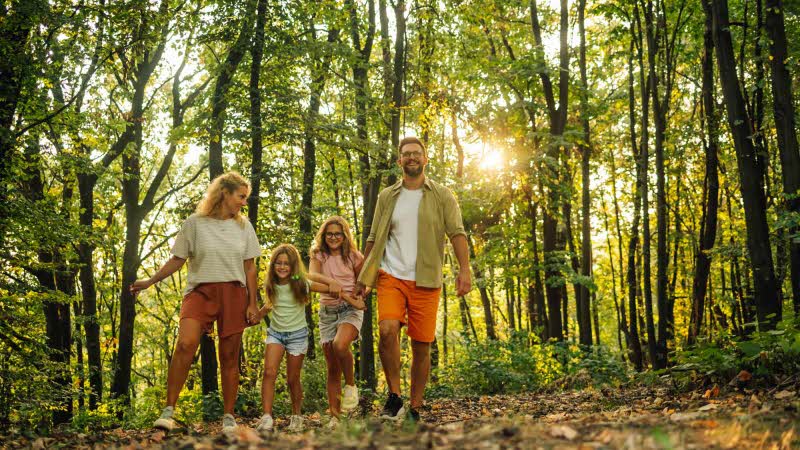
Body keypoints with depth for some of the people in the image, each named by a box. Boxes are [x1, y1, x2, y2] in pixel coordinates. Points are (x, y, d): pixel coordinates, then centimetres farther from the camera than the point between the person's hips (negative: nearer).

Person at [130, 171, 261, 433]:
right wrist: (150, 281, 3)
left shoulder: (243, 226, 10)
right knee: (185, 343, -24)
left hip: (233, 294, 2)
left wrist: (253, 304, 5)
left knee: (229, 357, 1)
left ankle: (228, 417, 11)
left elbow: (250, 268, 10)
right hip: (200, 291, -2)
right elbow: (178, 260, 9)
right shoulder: (195, 223, 3)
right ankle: (169, 410, -20)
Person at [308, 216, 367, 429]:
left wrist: (357, 296, -10)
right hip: (327, 311, 3)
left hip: (350, 309, -2)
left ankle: (351, 385, -9)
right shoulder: (318, 256, 6)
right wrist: (330, 281, -34)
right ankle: (334, 417, 4)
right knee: (332, 368, 1)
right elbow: (312, 275, -14)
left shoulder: (354, 257, 3)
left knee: (340, 345, -33)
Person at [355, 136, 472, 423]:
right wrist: (362, 278, 10)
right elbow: (373, 239, 15)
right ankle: (394, 396, -6)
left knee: (421, 346, 1)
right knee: (387, 330, -22)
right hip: (391, 276, 1)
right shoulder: (387, 197, 12)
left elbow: (457, 233, -2)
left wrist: (464, 269, -17)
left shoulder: (442, 196, 6)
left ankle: (415, 409, 13)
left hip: (425, 281, -1)